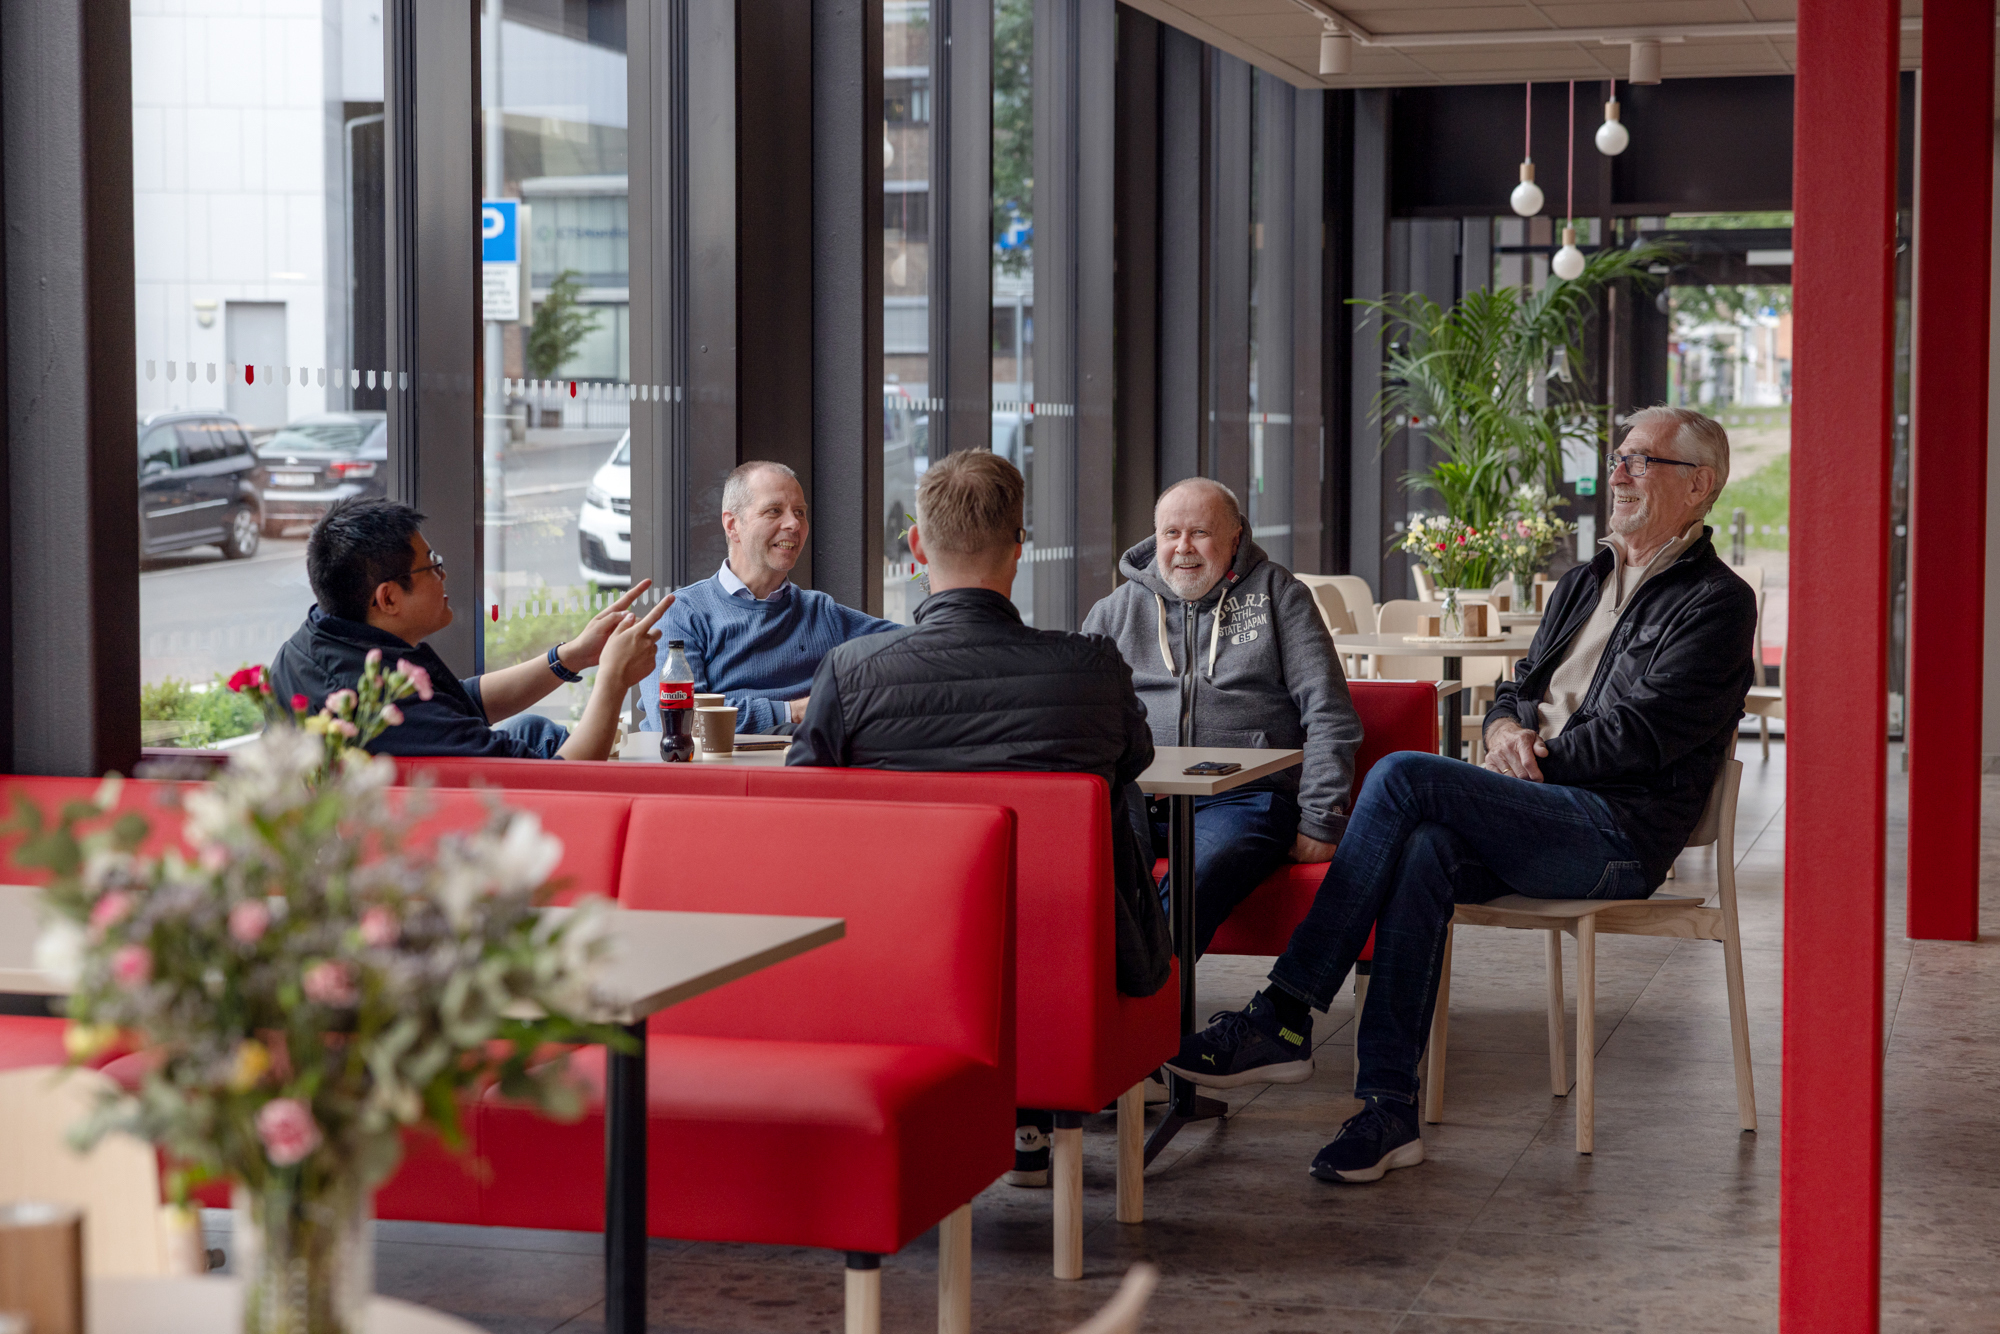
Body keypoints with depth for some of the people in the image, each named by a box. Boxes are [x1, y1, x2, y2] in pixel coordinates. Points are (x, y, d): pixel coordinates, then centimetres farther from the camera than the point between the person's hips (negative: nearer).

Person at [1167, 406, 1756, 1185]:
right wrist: (1507, 728, 1)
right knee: (1424, 851, -30)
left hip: (1620, 835, -6)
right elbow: (1517, 689, 25)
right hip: (1538, 818, 7)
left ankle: (1284, 1018, -26)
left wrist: (1536, 757, -7)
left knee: (1403, 777, -26)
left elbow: (1641, 734, -10)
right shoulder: (1583, 585, 27)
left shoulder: (1715, 602, 2)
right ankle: (1389, 1107, -32)